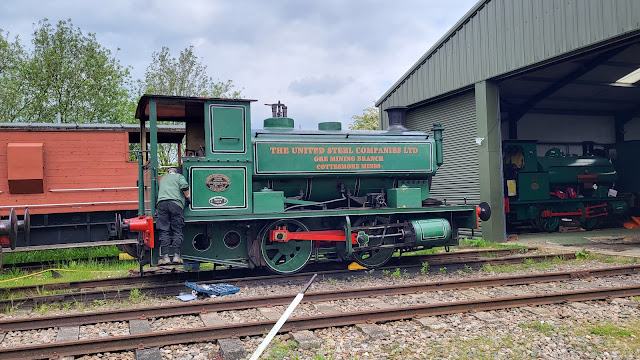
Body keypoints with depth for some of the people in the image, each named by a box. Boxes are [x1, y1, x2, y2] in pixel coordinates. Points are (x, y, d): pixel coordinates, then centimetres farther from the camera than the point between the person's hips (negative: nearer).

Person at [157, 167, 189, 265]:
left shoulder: (162, 179, 31)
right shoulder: (179, 176, 18)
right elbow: (184, 186, 0)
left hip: (162, 203, 3)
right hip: (176, 203, -3)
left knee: (164, 231, -1)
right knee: (177, 231, -1)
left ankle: (165, 256, -9)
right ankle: (177, 255, -9)